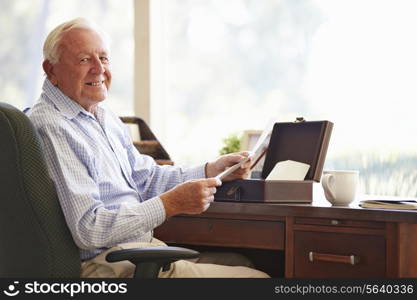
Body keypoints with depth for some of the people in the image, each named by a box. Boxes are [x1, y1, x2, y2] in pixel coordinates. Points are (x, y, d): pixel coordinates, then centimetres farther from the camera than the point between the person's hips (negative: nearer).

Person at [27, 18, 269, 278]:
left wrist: (211, 171, 7)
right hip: (104, 264, -10)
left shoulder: (104, 117, 14)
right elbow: (88, 230, -24)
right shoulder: (51, 128, -18)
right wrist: (171, 204, -24)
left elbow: (146, 178, 20)